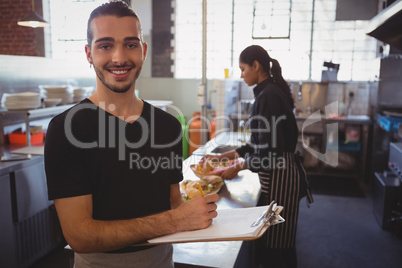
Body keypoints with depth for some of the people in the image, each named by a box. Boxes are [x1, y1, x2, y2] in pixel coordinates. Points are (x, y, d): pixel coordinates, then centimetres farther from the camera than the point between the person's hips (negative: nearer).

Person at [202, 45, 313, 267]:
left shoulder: (268, 97, -19)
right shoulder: (270, 93, 11)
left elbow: (268, 151, -22)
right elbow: (258, 145, 16)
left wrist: (236, 167, -8)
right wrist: (222, 157, 14)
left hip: (279, 176, -10)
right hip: (276, 175, 10)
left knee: (275, 242, 5)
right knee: (272, 239, 21)